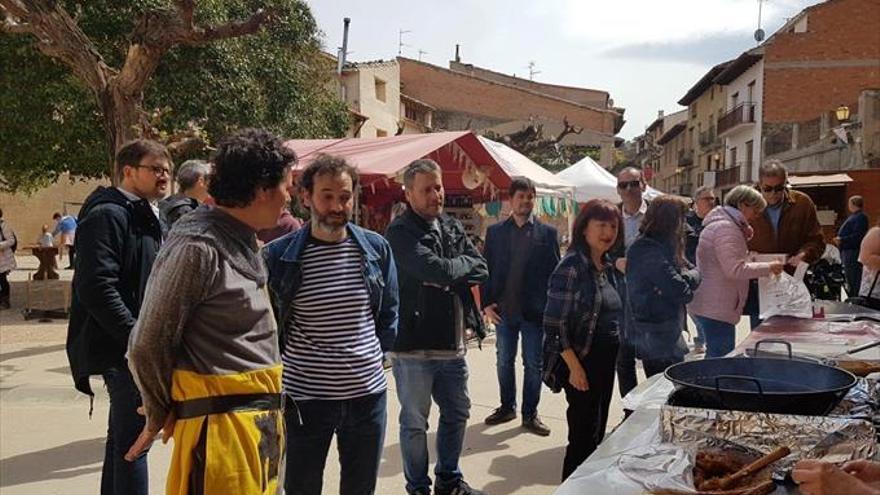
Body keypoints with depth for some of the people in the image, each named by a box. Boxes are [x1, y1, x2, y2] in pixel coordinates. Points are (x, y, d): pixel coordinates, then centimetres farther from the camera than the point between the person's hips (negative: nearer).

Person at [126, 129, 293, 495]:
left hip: (258, 415, 9)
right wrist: (162, 414, 4)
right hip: (221, 421, -9)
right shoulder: (197, 247, -18)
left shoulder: (243, 241, 11)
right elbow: (146, 348, -12)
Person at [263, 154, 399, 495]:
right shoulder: (278, 255, -9)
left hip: (368, 392, 3)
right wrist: (281, 370, 2)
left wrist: (378, 354, 8)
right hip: (304, 397, -2)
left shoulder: (376, 248, 0)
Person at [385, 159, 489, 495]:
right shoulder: (400, 232, -13)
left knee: (457, 414, 20)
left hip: (453, 344, 7)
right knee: (415, 423, 8)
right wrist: (463, 264, -6)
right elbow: (437, 270, -25)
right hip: (414, 345, -7)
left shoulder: (453, 227, 10)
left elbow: (481, 270, 2)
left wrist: (447, 273, -13)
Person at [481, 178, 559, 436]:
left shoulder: (547, 233, 1)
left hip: (535, 311, -1)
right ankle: (507, 407, 29)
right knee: (504, 362, 13)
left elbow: (555, 272, 0)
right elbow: (486, 269, 4)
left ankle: (530, 414, 19)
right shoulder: (495, 232, 4)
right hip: (503, 310, 2)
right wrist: (486, 304, -5)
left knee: (533, 364, 6)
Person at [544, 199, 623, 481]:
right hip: (582, 362, -8)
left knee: (598, 433, 17)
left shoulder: (609, 267, 8)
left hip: (607, 361, 8)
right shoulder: (572, 266, -15)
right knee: (583, 436, -1)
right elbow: (554, 323, -18)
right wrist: (575, 366, -19)